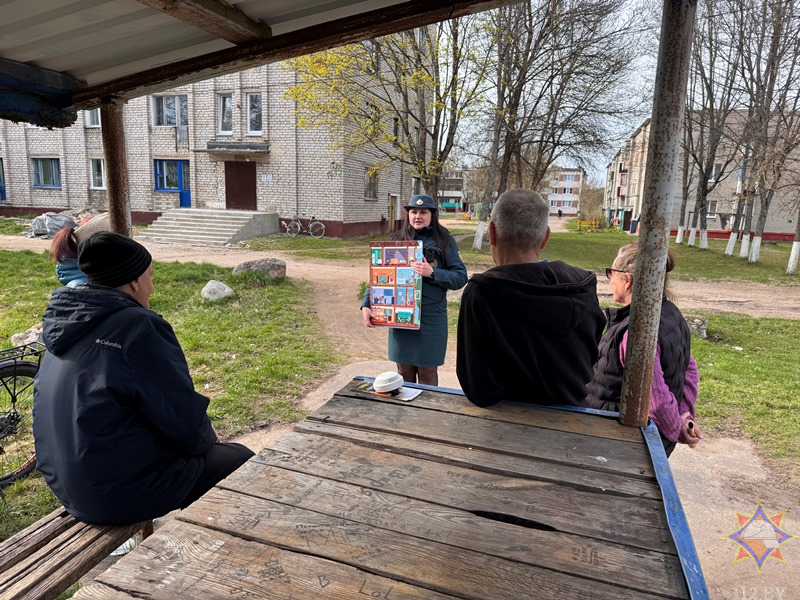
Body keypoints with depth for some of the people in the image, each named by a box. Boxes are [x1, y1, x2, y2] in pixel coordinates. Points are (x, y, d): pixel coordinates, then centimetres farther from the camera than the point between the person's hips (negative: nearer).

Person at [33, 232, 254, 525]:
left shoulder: (66, 325, 4)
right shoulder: (139, 327, -24)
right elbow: (185, 421, -21)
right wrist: (207, 438, 2)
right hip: (122, 494, -9)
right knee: (241, 459, 8)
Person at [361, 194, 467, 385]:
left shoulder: (444, 241, -1)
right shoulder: (398, 240, 6)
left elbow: (461, 277, -7)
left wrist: (432, 273, -21)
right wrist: (366, 305, -8)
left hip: (431, 317, -3)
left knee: (427, 372, 8)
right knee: (404, 372, 14)